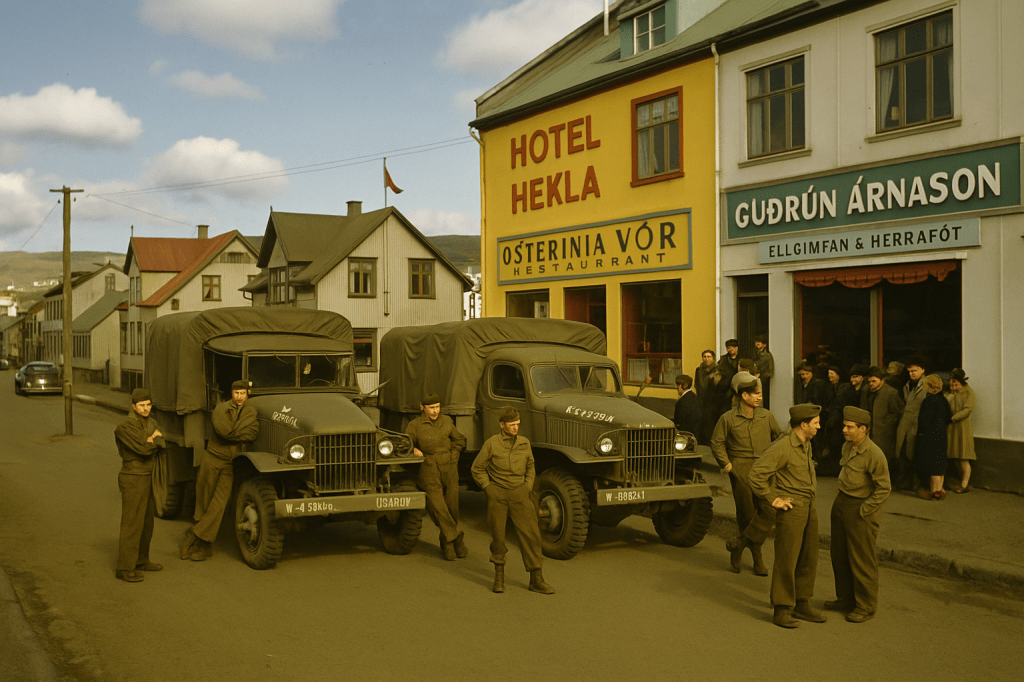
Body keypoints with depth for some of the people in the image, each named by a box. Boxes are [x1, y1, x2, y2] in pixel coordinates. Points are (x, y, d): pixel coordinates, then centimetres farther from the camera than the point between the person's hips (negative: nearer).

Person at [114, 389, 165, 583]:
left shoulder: (151, 423, 11)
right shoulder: (126, 426, -16)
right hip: (133, 479, -9)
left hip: (148, 477, 9)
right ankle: (124, 569, -4)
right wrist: (155, 439, -7)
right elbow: (144, 449, -23)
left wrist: (150, 442, -19)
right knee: (132, 524, -8)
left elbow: (160, 445, -2)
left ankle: (141, 561, 28)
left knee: (147, 522, 16)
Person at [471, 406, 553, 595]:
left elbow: (530, 467, 20)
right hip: (498, 494, -2)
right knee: (498, 536, 5)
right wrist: (488, 488, -3)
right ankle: (499, 577, 24)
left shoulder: (524, 443, 7)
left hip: (519, 493, 2)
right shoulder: (492, 444, -2)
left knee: (530, 534, -5)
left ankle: (536, 580, 0)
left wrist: (528, 487, 8)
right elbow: (478, 468, 5)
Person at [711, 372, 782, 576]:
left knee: (768, 511, -11)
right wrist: (726, 464, -3)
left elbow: (779, 437, 21)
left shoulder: (766, 416, 9)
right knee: (746, 512, 1)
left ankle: (738, 544, 3)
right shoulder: (728, 418, 1)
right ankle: (756, 556, 20)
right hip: (741, 470, -2)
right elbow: (717, 443, 6)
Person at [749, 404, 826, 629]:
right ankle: (782, 610, 2)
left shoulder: (806, 445, 11)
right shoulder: (783, 447, -17)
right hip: (791, 508, -9)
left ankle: (801, 604, 24)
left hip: (809, 507, 9)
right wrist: (773, 499, -17)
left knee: (808, 559, 13)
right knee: (786, 560, -5)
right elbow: (757, 473, -22)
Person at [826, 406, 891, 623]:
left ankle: (866, 607, 15)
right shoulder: (847, 447, 5)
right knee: (839, 554, 16)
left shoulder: (874, 454, -20)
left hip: (861, 509, -8)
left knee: (862, 561, 2)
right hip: (841, 503, 8)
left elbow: (884, 489, -18)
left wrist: (863, 511, -16)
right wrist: (840, 501, 14)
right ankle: (846, 599, 31)